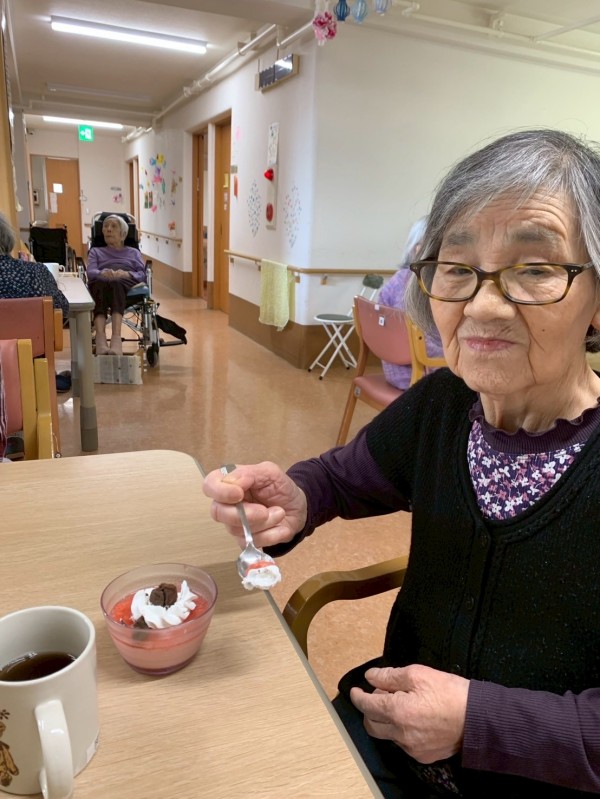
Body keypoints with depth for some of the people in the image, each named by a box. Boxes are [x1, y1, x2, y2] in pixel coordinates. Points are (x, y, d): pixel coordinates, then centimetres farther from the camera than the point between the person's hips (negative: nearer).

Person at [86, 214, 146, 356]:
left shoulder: (133, 252, 34)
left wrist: (126, 274, -10)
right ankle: (100, 339, -60)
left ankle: (116, 338, -61)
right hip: (101, 282, 1)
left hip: (126, 284, -1)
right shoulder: (96, 251, 35)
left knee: (116, 284, -39)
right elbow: (90, 272, 12)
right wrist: (102, 273, -13)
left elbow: (142, 275, 13)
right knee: (100, 284, -39)